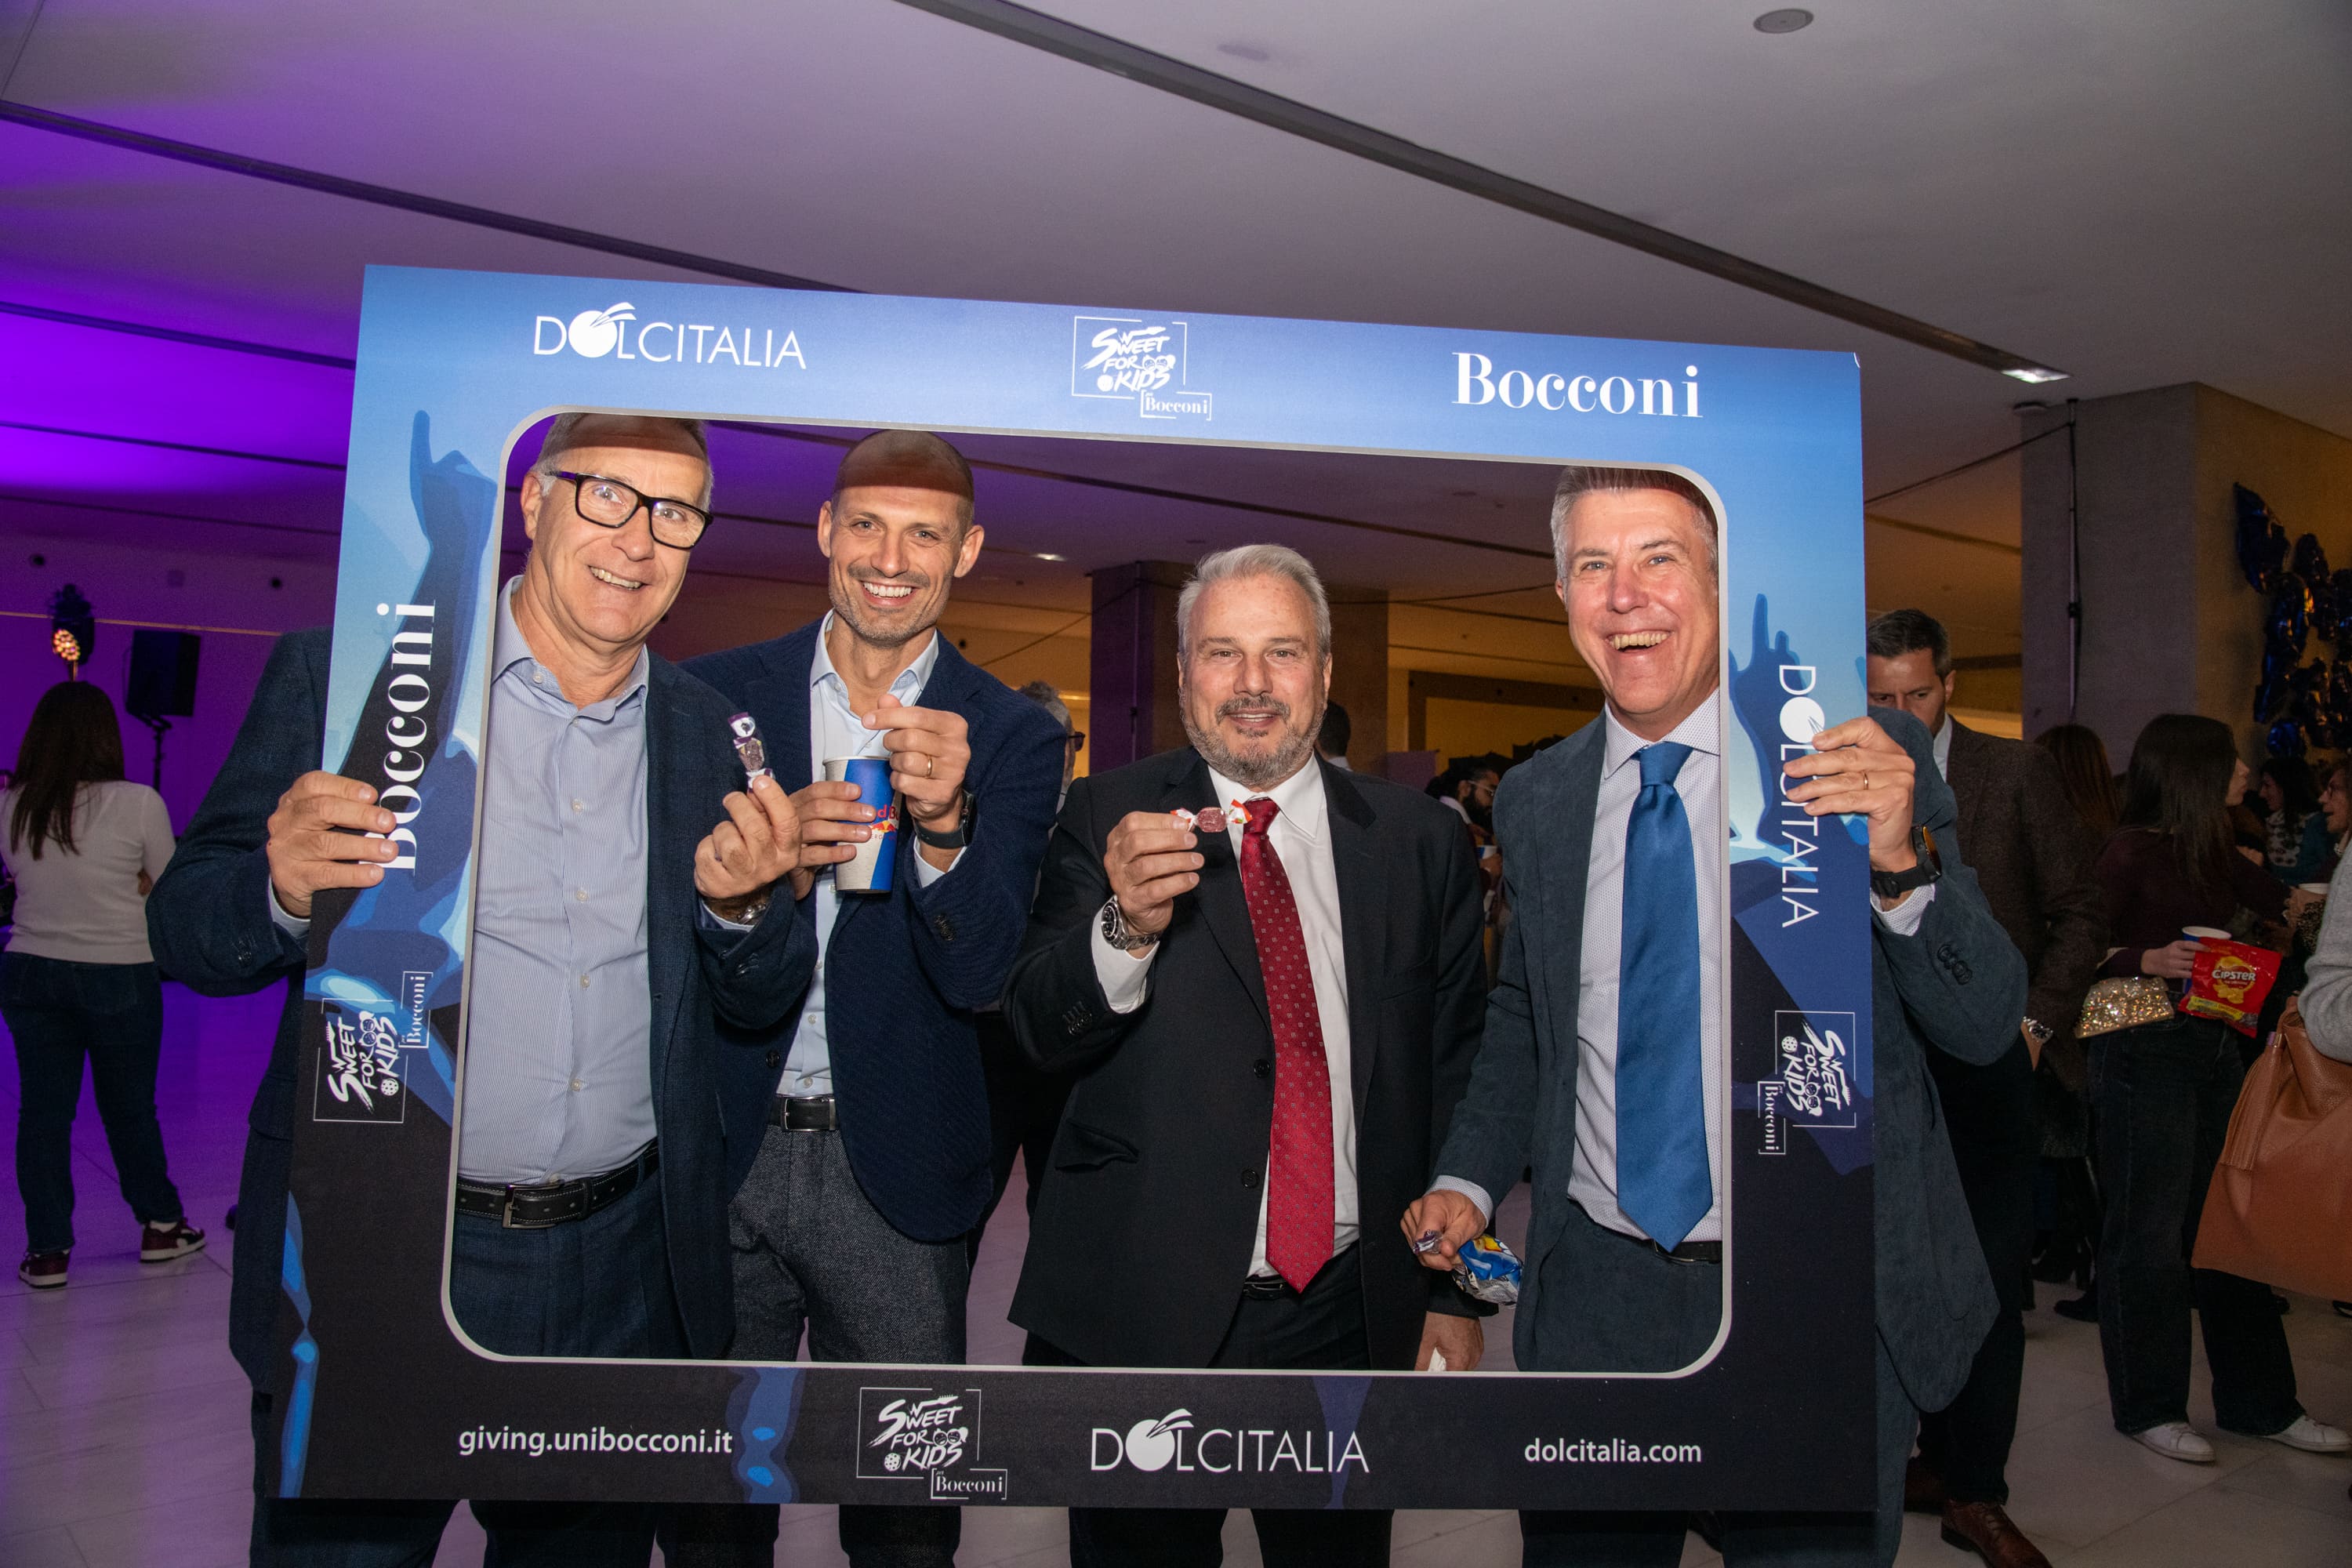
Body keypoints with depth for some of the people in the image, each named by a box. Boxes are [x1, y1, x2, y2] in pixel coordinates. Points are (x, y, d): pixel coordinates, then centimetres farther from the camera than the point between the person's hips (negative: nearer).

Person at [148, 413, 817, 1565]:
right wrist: (284, 890, -25)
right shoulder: (344, 673, -4)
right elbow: (184, 929, -3)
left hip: (623, 1281, 4)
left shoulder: (706, 729, 5)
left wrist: (741, 904, -13)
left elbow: (756, 1011, 8)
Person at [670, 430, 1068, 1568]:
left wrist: (944, 825, -28)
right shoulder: (714, 695, 1)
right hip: (718, 1152, 1)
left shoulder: (1012, 737, -2)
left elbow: (980, 977, -9)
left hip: (895, 1170, -1)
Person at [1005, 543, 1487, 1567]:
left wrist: (1455, 1290, 7)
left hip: (1352, 1314, 2)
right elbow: (1039, 1036, -9)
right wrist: (1128, 927, -28)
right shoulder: (1108, 819, -2)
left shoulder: (1420, 841, 2)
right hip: (1140, 1306, -1)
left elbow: (1456, 1076, 6)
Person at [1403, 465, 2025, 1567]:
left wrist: (1900, 866, -28)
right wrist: (1472, 1175, 1)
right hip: (1594, 1299, 3)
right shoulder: (1536, 800, 1)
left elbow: (1985, 1027, -10)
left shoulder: (1871, 756, -9)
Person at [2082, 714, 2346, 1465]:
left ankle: (2259, 1402, 24)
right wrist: (2150, 960, -26)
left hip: (2213, 1046, 8)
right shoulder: (2133, 850, -10)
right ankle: (2148, 1407, 14)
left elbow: (2284, 904, 14)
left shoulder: (2214, 851, 13)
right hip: (2145, 1050, -8)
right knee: (2149, 1231, 1)